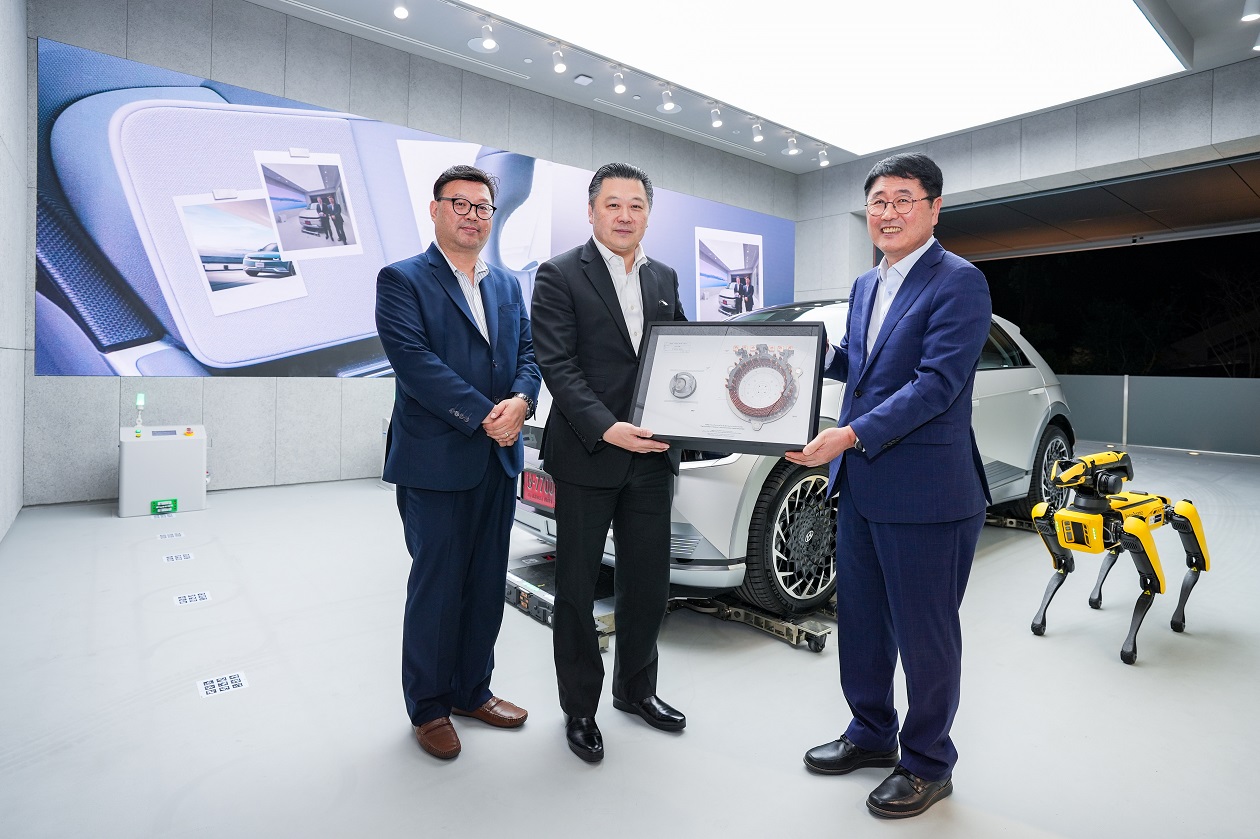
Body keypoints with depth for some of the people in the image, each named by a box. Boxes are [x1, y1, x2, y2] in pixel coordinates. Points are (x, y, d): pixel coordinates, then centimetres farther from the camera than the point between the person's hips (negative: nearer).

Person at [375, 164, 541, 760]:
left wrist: (520, 401, -13)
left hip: (500, 460, 6)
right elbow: (414, 361, -15)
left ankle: (472, 690, 33)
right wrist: (484, 416, -19)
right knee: (436, 589, 5)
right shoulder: (401, 280, -3)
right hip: (437, 461, -6)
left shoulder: (507, 285, 16)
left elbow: (528, 352, 9)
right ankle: (428, 707, 25)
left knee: (487, 586, 14)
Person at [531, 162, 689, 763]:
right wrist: (607, 429, -23)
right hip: (586, 455, -5)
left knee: (648, 584, 15)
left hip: (651, 456, 5)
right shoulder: (560, 275, -4)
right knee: (577, 587, 9)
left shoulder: (664, 279, 13)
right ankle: (579, 708, 28)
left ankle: (635, 689, 37)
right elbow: (557, 364, -12)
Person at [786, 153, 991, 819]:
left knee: (924, 634, 8)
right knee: (859, 619, 19)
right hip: (859, 486, 8)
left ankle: (928, 764, 30)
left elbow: (938, 382, -21)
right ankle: (871, 733, 40)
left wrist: (851, 435, -27)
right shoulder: (865, 286, 15)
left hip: (925, 493, -8)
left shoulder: (959, 283, -11)